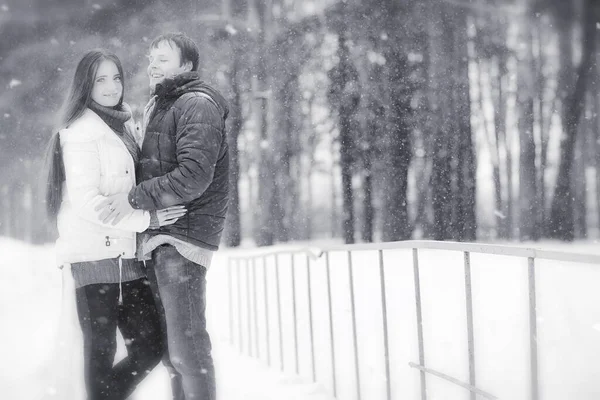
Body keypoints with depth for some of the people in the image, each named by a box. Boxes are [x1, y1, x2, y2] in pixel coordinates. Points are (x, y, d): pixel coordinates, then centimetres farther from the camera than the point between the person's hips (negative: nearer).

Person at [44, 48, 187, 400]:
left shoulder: (122, 125, 18)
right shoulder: (82, 130, -7)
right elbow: (85, 201, -17)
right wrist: (146, 219, -19)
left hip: (126, 255, 8)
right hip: (96, 255, -8)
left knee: (151, 347, 8)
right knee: (101, 351, -3)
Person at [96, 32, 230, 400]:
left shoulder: (198, 105, -10)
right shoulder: (156, 107, 20)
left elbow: (195, 175, -21)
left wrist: (135, 199, -21)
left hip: (184, 236, -10)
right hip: (158, 237, 10)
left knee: (187, 345, -10)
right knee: (168, 343, 15)